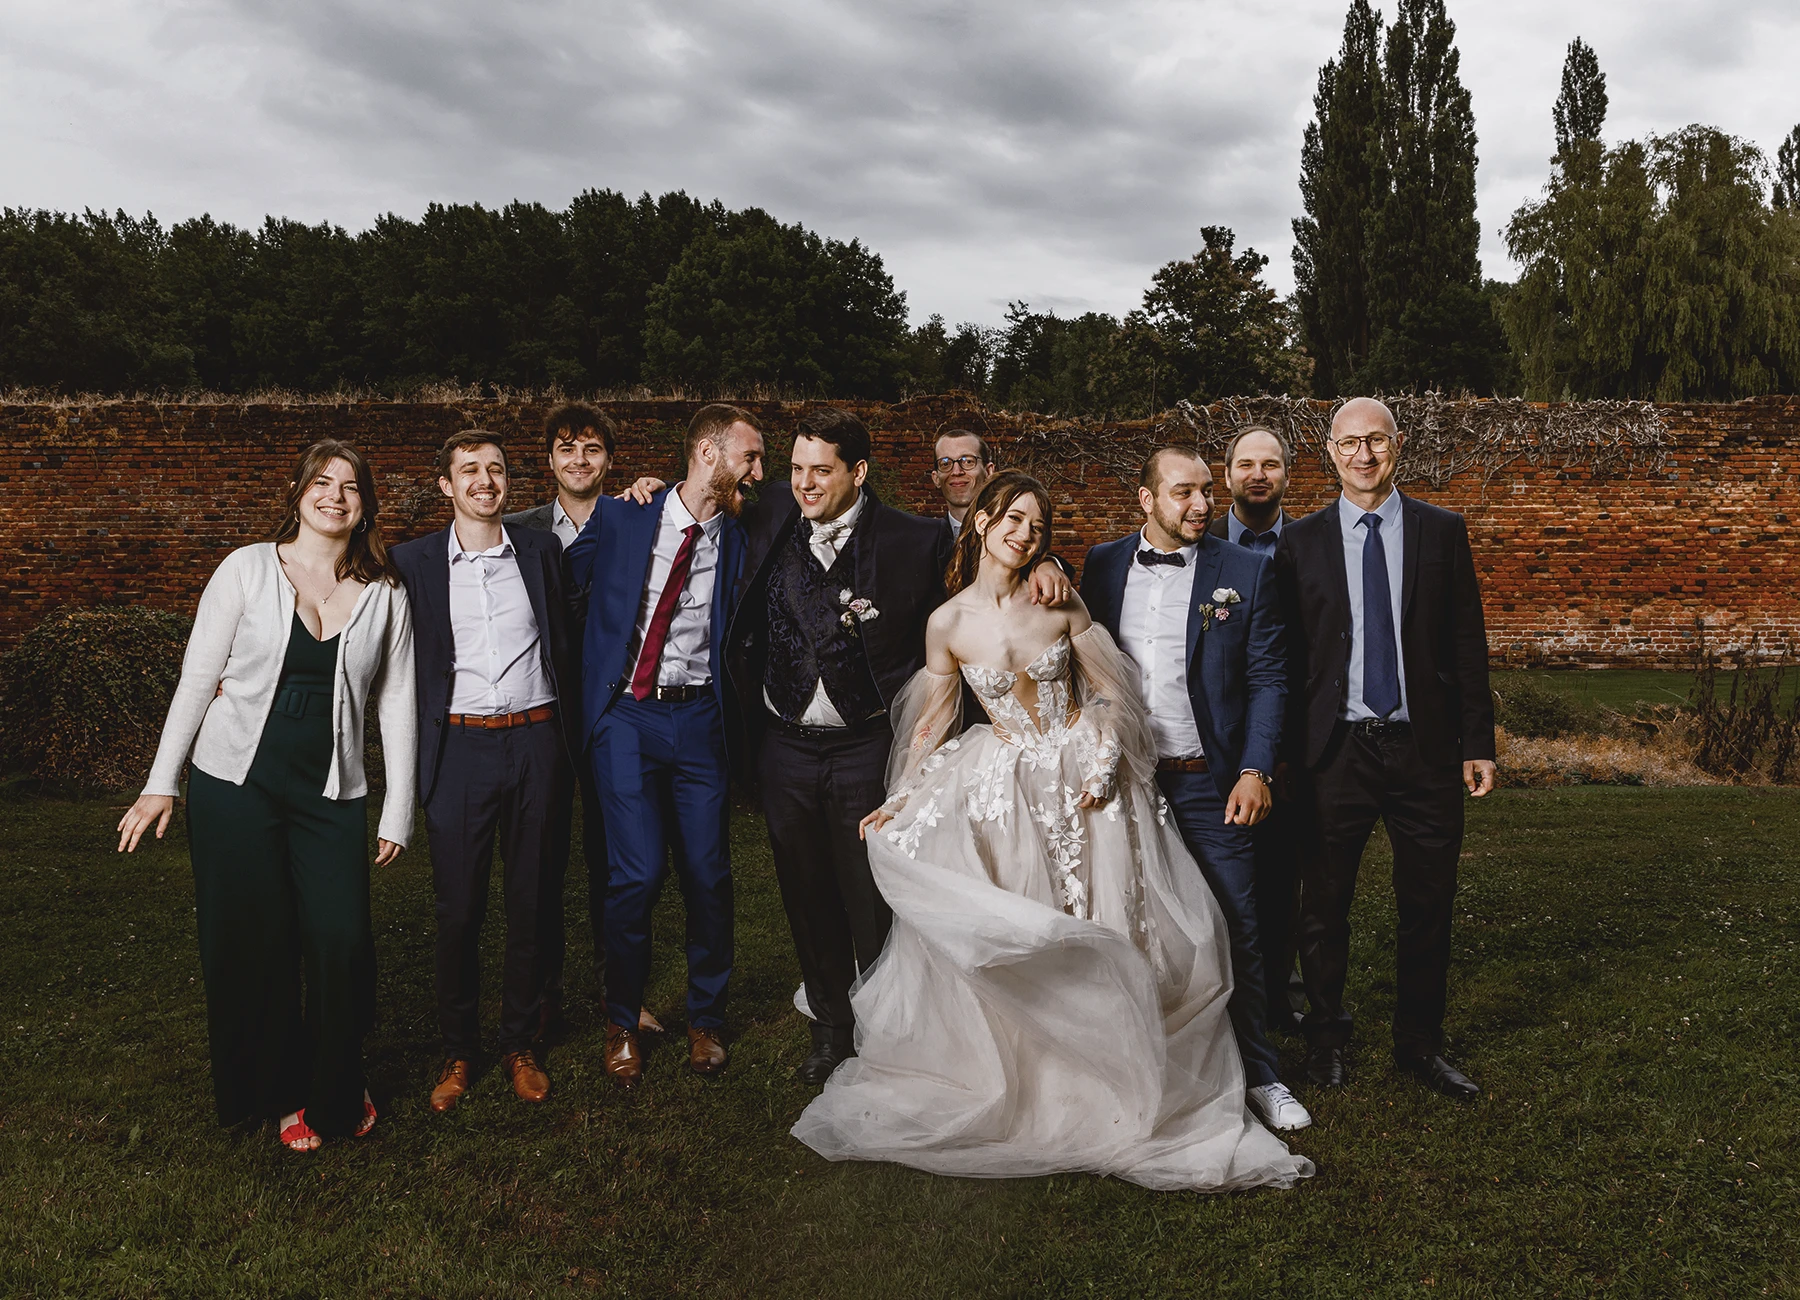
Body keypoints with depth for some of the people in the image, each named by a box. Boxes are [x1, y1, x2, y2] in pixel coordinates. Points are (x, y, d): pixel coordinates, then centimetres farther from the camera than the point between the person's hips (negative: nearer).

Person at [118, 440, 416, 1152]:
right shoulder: (248, 569, 0)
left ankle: (337, 1093, 18)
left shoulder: (385, 594, 4)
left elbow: (396, 704, 6)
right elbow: (197, 678, 2)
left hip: (330, 796, 1)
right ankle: (281, 1094, 27)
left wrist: (398, 812, 4)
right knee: (254, 945, 5)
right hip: (236, 783, -1)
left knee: (342, 942, -8)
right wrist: (161, 784, -1)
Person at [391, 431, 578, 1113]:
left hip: (537, 743, 1)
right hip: (460, 748, -1)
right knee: (457, 910, 4)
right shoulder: (414, 561, 3)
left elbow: (568, 641, 17)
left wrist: (560, 717, 8)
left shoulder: (541, 551, 7)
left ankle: (521, 1044, 25)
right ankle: (457, 1051, 22)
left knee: (533, 904, 9)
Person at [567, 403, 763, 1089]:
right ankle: (621, 1022, 16)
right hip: (625, 714, -2)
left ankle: (706, 1019, 26)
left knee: (708, 875, 4)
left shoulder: (738, 540, 5)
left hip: (699, 718, 2)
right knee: (638, 873, -8)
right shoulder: (618, 519, -1)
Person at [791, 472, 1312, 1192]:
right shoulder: (948, 623, -4)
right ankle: (1020, 1087, 21)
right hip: (1005, 791, 0)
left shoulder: (1062, 606, -4)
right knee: (1006, 943, 1)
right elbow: (933, 721, 4)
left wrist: (1105, 759, -14)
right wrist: (899, 799, -1)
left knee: (1104, 936, 2)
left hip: (1083, 781, 0)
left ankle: (1108, 1090, 20)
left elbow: (1111, 693, 1)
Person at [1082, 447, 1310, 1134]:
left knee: (1237, 933, 2)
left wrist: (1255, 771, -11)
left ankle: (1259, 1076, 18)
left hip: (1210, 782, -2)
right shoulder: (1103, 564, 6)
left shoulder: (1245, 572, 0)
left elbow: (1268, 679, -1)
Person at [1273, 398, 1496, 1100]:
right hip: (1334, 752, -1)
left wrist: (1478, 742, 2)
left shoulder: (1442, 532, 5)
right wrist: (1285, 753, -1)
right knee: (1324, 904, 9)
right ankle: (1326, 1037, 28)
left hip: (1425, 751, 1)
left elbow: (1467, 643, 6)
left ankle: (1420, 1044, 28)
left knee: (1428, 906, 10)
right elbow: (1285, 655, 2)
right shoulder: (1300, 541, 3)